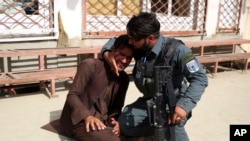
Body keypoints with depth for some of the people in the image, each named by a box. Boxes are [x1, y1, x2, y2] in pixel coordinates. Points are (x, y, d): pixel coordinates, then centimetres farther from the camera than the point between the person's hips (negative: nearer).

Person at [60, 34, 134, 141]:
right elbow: (72, 95, -14)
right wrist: (88, 116, -30)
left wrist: (114, 120, -13)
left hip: (103, 122, 6)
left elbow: (117, 106, 10)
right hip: (80, 120, -6)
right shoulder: (90, 65, -10)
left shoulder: (124, 78, 9)